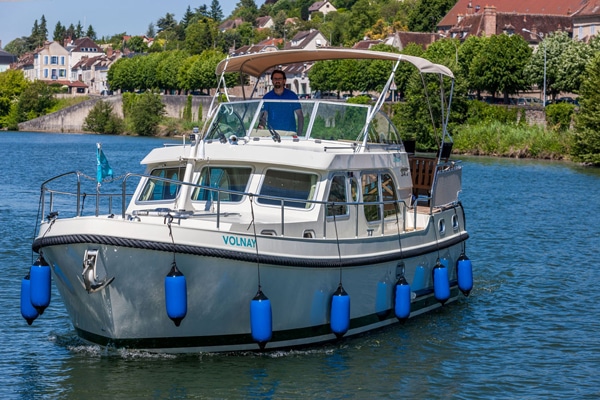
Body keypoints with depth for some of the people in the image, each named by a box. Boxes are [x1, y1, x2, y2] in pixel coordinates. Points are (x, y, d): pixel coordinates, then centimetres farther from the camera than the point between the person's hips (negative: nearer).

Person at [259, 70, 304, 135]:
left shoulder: (292, 96, 5)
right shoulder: (267, 97, 7)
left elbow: (300, 116, 6)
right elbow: (263, 116, 4)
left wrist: (299, 134, -3)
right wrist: (261, 125, -18)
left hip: (290, 134, 0)